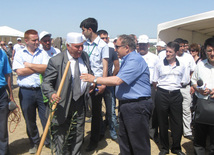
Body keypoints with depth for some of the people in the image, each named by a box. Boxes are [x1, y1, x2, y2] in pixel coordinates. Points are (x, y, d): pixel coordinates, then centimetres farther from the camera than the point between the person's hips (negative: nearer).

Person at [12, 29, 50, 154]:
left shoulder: (43, 53, 6)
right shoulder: (20, 54, 4)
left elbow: (47, 68, -11)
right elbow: (19, 71, -12)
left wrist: (29, 65, -9)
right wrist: (39, 68, -7)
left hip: (41, 90, 0)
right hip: (26, 92, 0)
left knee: (47, 117, 4)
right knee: (30, 120, 12)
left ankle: (49, 141, 22)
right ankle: (34, 142, 31)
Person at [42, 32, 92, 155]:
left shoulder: (85, 56, 3)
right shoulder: (56, 61, -16)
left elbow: (89, 73, 20)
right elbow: (47, 82, -15)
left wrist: (92, 83, 1)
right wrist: (51, 94, -34)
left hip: (81, 102, 5)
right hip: (63, 103, -5)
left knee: (79, 132, 18)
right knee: (61, 133, 8)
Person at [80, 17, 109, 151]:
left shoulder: (103, 45, -4)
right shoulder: (84, 44, 10)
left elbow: (105, 66, -7)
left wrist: (103, 84, -16)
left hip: (96, 84, -4)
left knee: (96, 112, 6)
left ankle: (94, 140, 20)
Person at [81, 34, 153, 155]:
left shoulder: (135, 60, -17)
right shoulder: (127, 60, 17)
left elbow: (117, 81, -24)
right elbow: (120, 81, 22)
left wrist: (95, 79, -16)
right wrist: (101, 86, 13)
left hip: (137, 106, -11)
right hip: (126, 106, 11)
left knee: (139, 145, 0)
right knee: (124, 142, 18)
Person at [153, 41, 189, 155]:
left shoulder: (181, 66, 6)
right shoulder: (160, 65, 1)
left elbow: (184, 81, 12)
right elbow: (155, 81, 7)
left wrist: (175, 85, 4)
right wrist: (161, 87, 1)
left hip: (176, 95, 2)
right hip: (162, 95, -1)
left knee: (177, 122, 5)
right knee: (162, 122, 7)